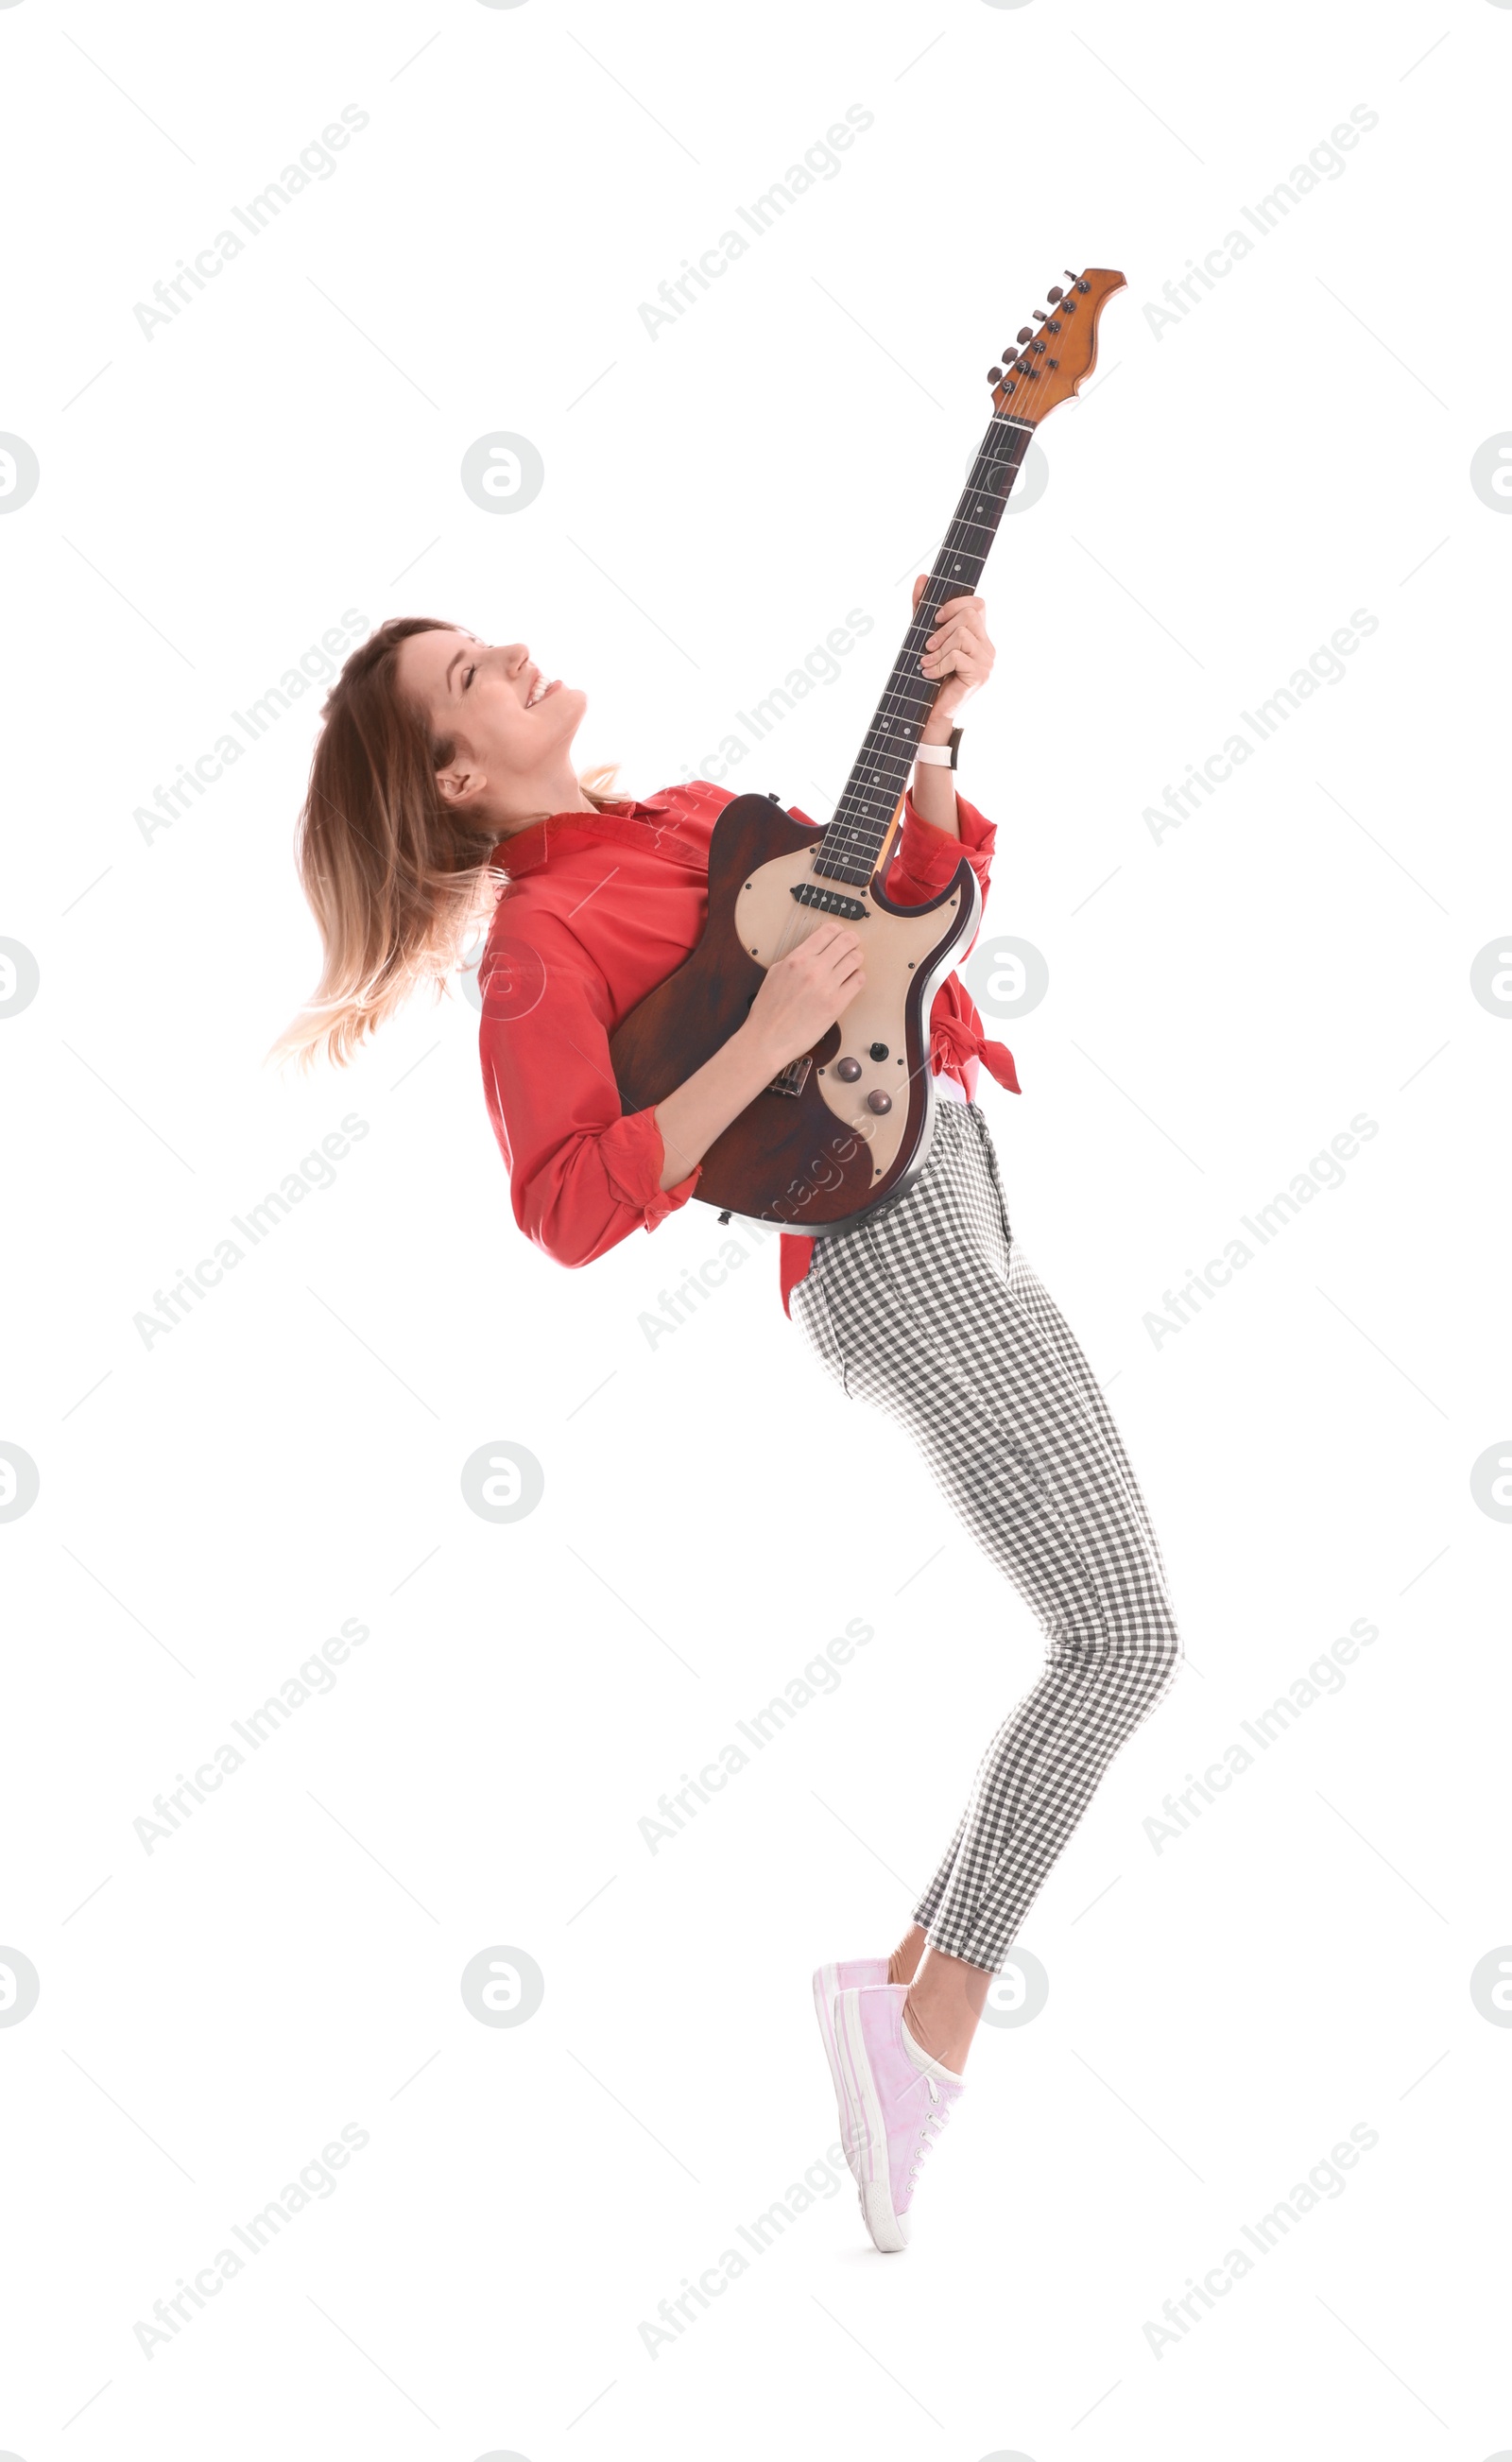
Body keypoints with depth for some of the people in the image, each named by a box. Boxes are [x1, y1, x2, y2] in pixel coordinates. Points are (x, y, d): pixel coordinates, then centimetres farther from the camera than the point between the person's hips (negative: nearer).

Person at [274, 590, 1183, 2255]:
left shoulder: (699, 814, 20)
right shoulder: (543, 936, -6)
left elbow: (925, 896, 23)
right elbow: (570, 1208, -17)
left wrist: (933, 724, 7)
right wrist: (767, 1038, -22)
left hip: (964, 1227, 8)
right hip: (889, 1250, -8)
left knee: (1105, 1636, 9)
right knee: (1125, 1637, -11)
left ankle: (915, 1984, 15)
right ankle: (930, 2031, -6)